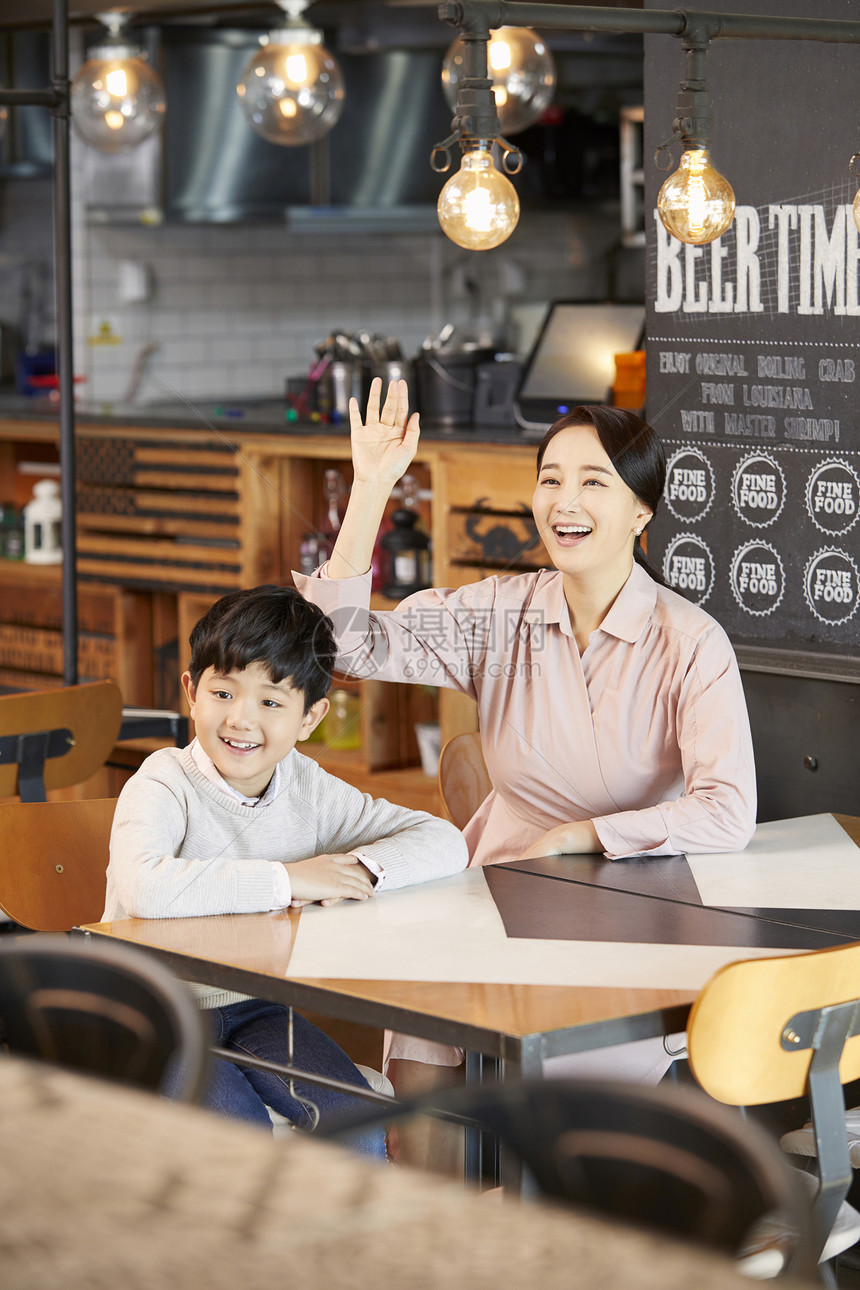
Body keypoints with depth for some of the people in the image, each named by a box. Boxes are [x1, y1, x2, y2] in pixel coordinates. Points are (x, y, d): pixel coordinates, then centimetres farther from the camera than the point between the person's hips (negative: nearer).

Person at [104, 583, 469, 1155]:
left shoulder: (308, 787, -1)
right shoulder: (166, 783, -18)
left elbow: (445, 842, -1)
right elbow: (144, 888, -40)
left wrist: (362, 867, -22)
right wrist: (288, 879, -32)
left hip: (256, 1007, 5)